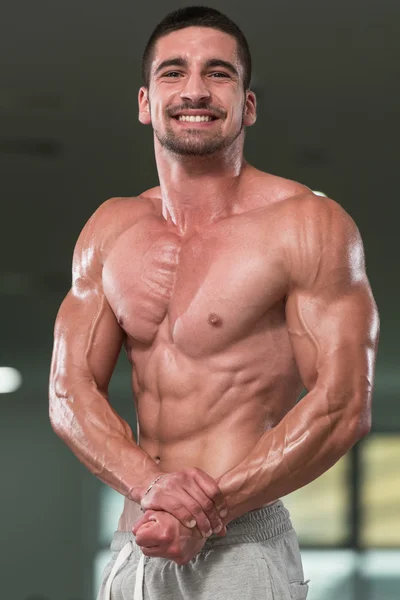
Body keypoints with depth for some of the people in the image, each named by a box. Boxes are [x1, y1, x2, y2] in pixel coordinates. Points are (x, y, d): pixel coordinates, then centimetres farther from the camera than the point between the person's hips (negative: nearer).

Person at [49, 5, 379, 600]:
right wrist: (149, 484, -13)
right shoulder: (111, 229, 9)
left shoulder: (308, 225, -6)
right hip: (133, 549, 5)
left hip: (240, 549, -5)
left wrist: (210, 510, -16)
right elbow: (70, 390, 5)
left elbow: (343, 406, -11)